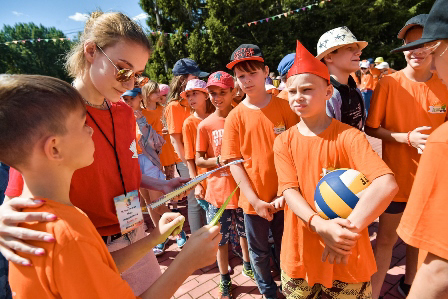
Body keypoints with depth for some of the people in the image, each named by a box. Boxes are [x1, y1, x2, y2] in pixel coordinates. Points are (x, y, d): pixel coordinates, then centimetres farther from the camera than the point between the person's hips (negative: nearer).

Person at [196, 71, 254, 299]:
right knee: (221, 238, 12)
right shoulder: (205, 125, -6)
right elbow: (198, 160, -2)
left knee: (245, 231, 20)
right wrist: (219, 160, -19)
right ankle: (224, 279, 35)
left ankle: (247, 265, 48)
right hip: (218, 190, -1)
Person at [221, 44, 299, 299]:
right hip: (253, 200, 0)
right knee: (259, 252, 18)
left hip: (283, 197, 0)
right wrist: (255, 200, -11)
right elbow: (234, 162, -7)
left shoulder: (283, 107, -6)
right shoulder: (235, 117, -6)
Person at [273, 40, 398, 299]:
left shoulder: (349, 136, -11)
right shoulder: (284, 141, -5)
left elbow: (387, 184, -23)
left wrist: (349, 230, -30)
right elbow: (289, 191, -13)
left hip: (347, 257, -1)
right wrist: (320, 225, -29)